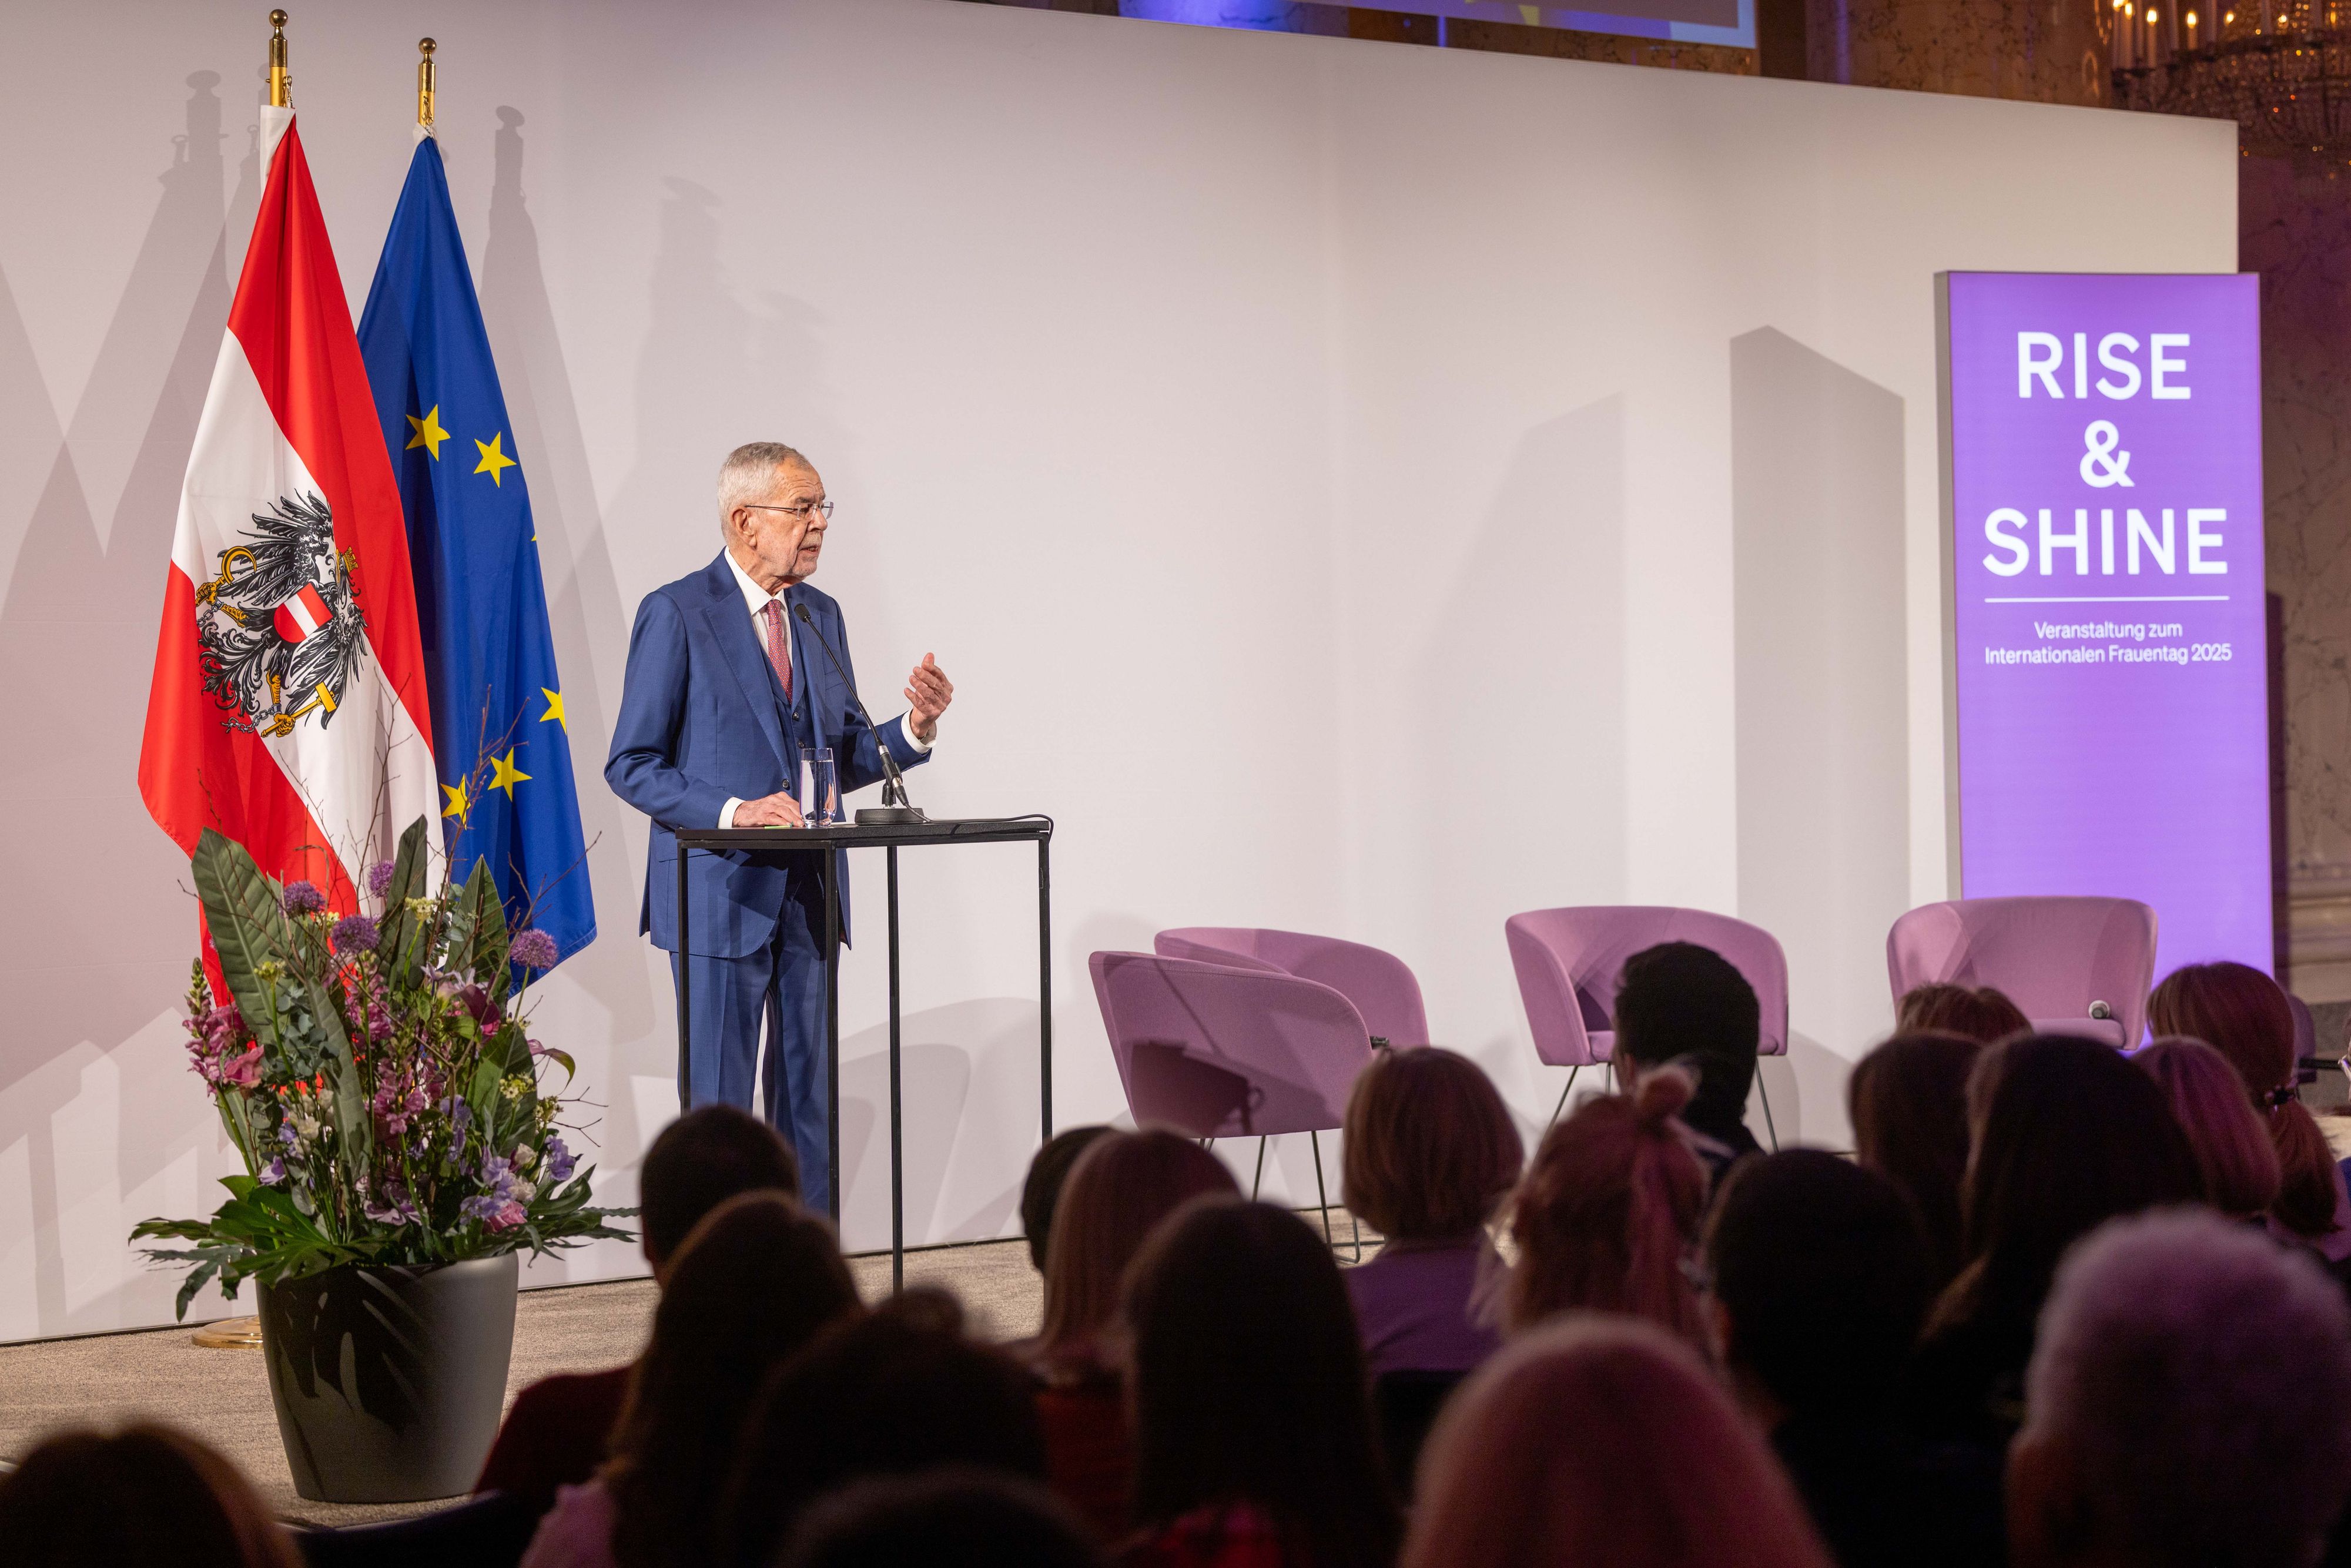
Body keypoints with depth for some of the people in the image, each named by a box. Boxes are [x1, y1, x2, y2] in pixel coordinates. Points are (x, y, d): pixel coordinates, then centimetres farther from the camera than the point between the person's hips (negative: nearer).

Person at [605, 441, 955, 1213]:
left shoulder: (820, 615, 11)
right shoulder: (676, 614, -8)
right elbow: (631, 766, -9)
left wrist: (914, 728, -4)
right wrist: (732, 811, -22)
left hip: (809, 894, 6)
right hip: (722, 894, -6)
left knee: (808, 1098, 10)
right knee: (717, 1105, 0)